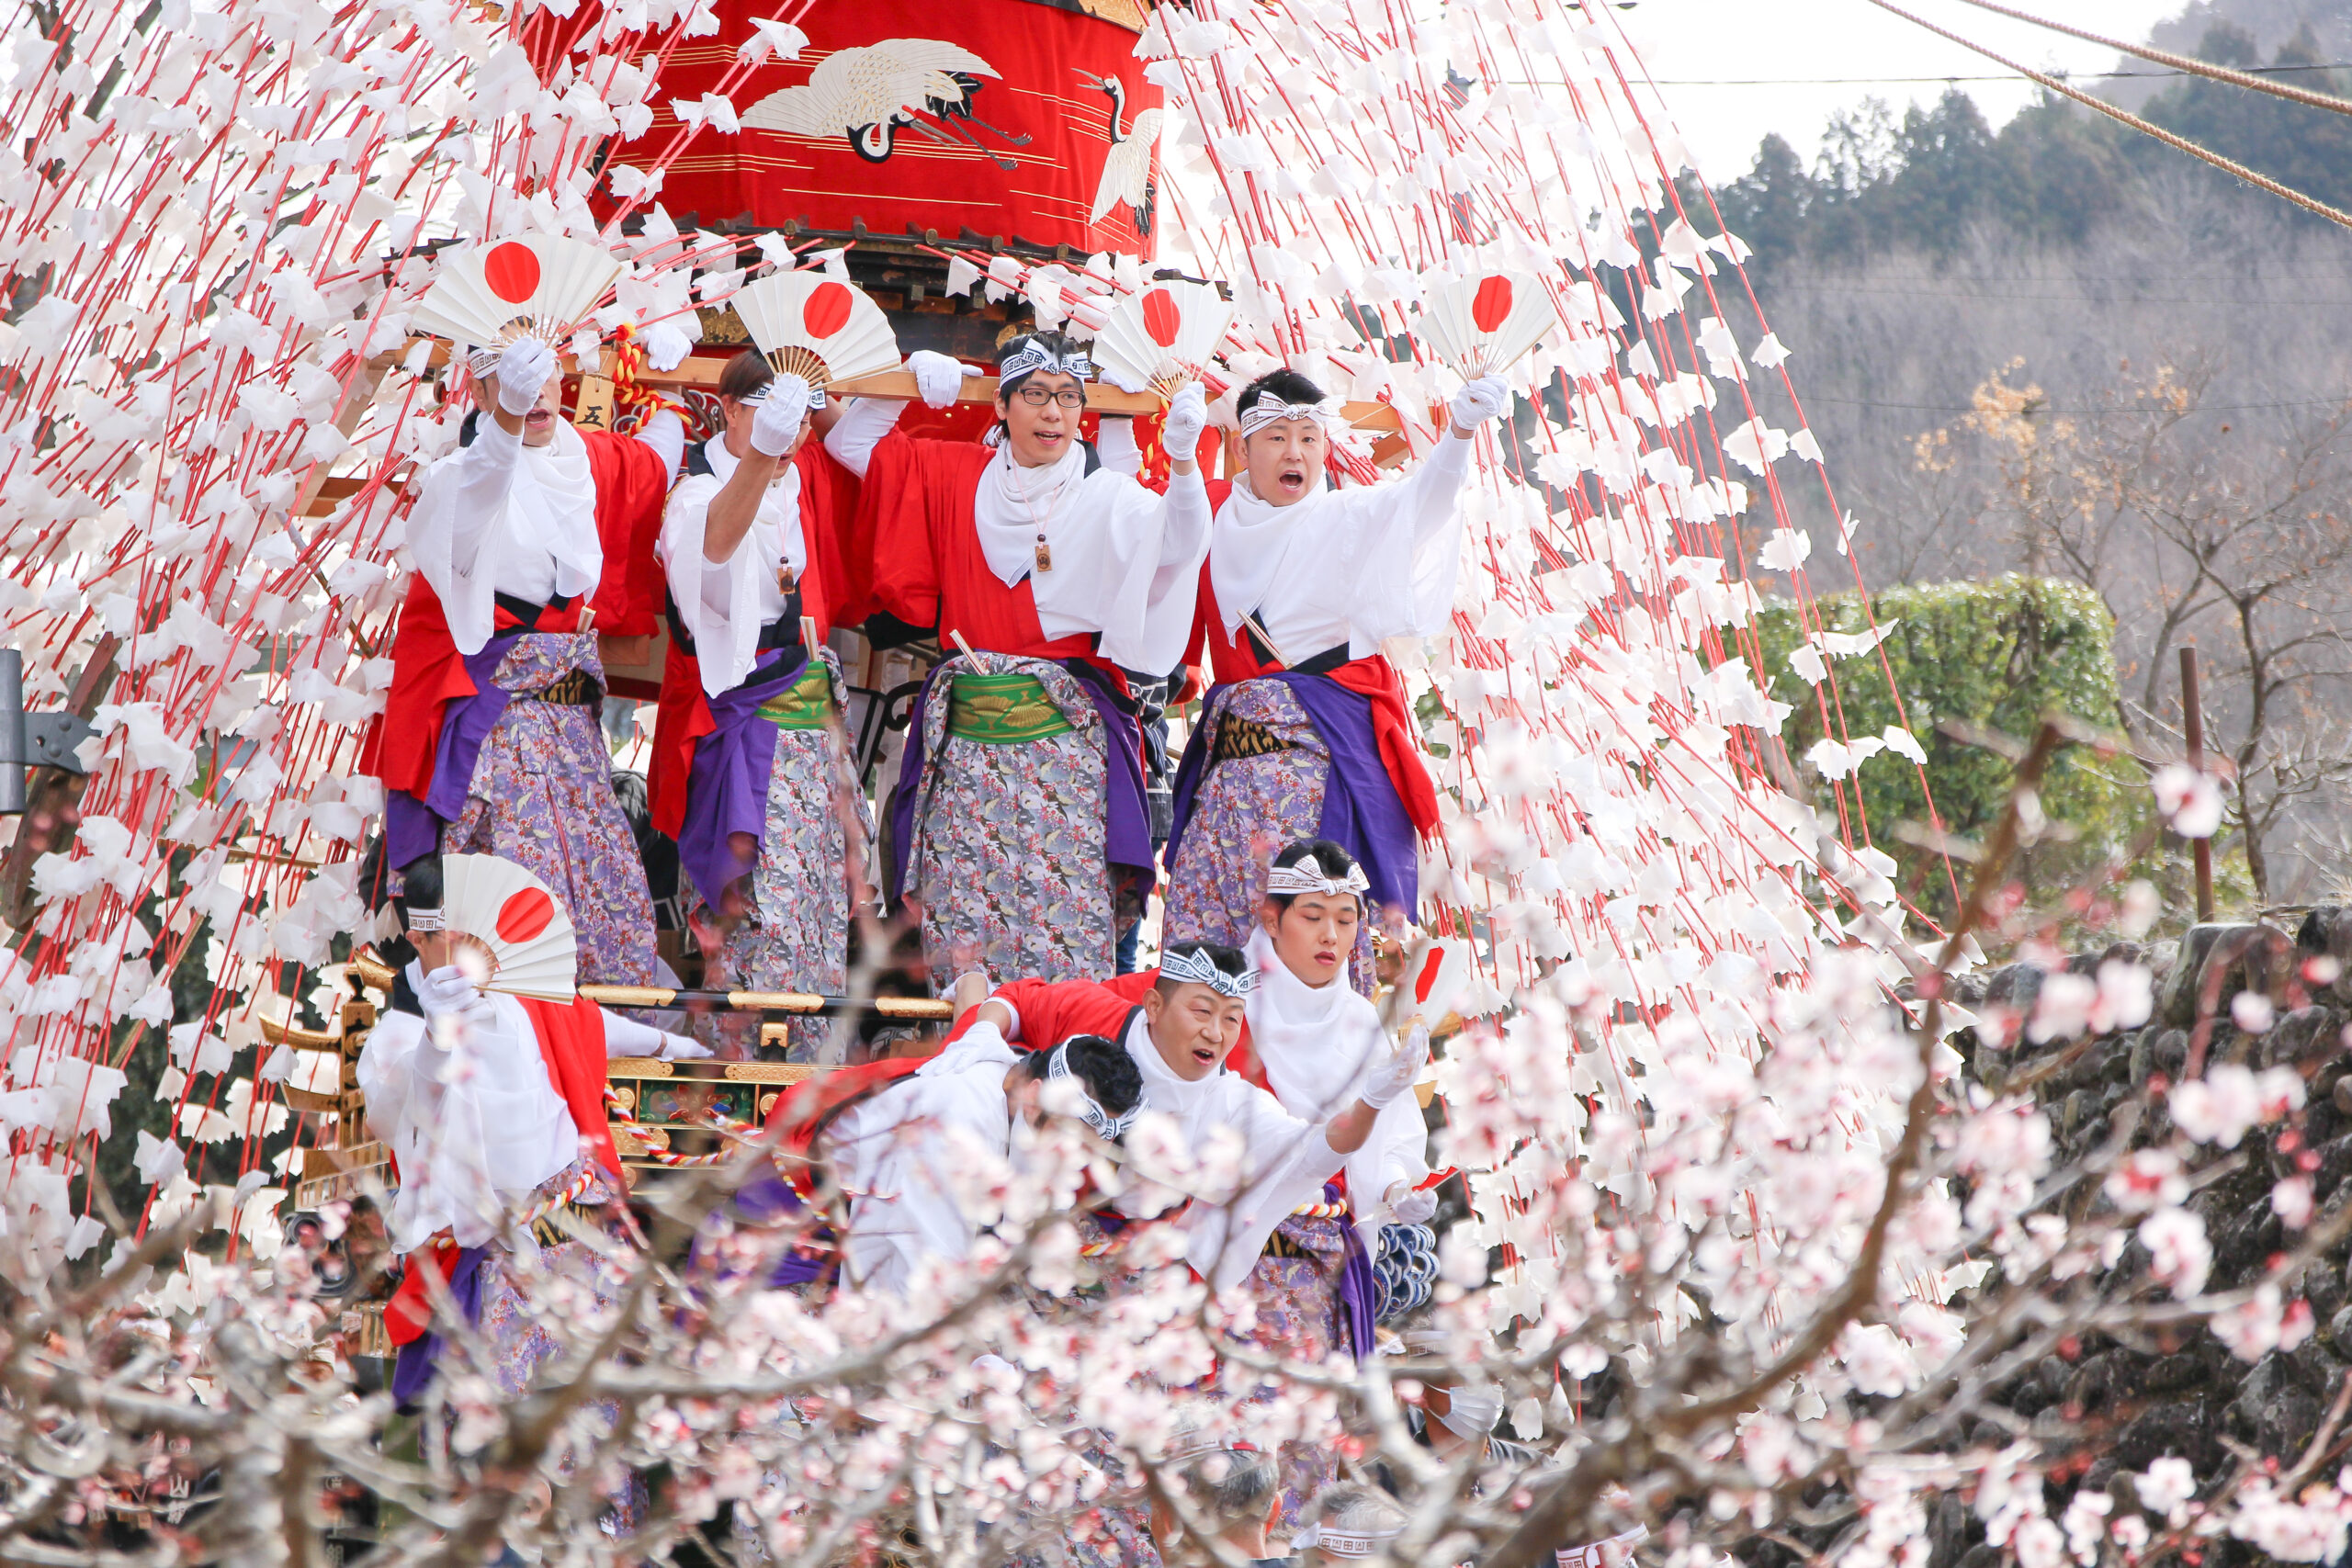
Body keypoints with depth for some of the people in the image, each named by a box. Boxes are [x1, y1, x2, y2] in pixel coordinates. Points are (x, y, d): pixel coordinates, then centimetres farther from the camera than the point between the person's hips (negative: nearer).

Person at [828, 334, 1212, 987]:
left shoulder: (1109, 498, -1)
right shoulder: (956, 474, 10)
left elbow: (1177, 545, -19)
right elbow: (851, 442, 19)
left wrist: (1182, 459, -36)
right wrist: (911, 377, 5)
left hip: (1064, 731, -3)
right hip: (963, 731, 3)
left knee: (1067, 911, -9)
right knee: (960, 916, 0)